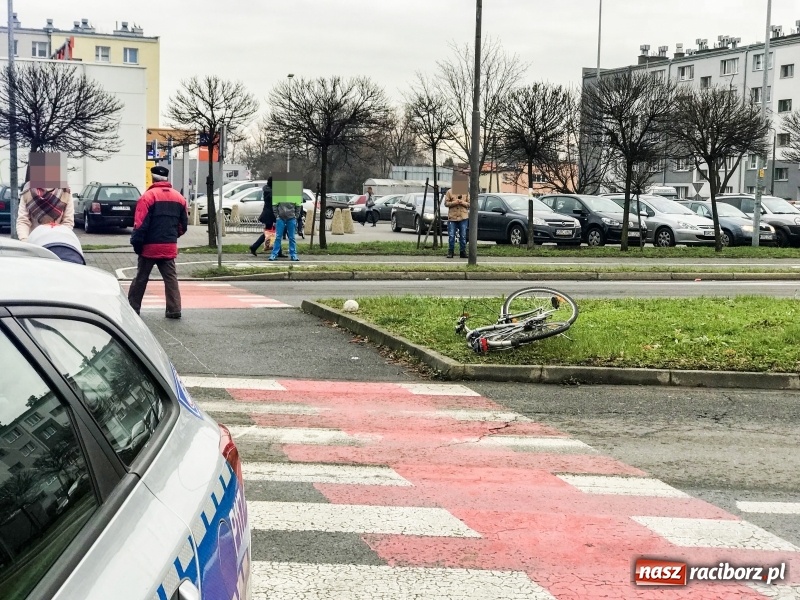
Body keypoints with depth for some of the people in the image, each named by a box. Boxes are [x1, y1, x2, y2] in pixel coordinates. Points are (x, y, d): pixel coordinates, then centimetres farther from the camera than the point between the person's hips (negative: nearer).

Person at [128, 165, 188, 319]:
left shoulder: (148, 196, -10)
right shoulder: (179, 198, 7)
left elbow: (140, 224, -14)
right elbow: (183, 225, 11)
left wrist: (136, 243, -7)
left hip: (150, 247, -4)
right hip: (170, 247, 4)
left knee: (141, 278, 8)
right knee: (171, 278, 6)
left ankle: (133, 307, 14)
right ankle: (174, 309, 0)